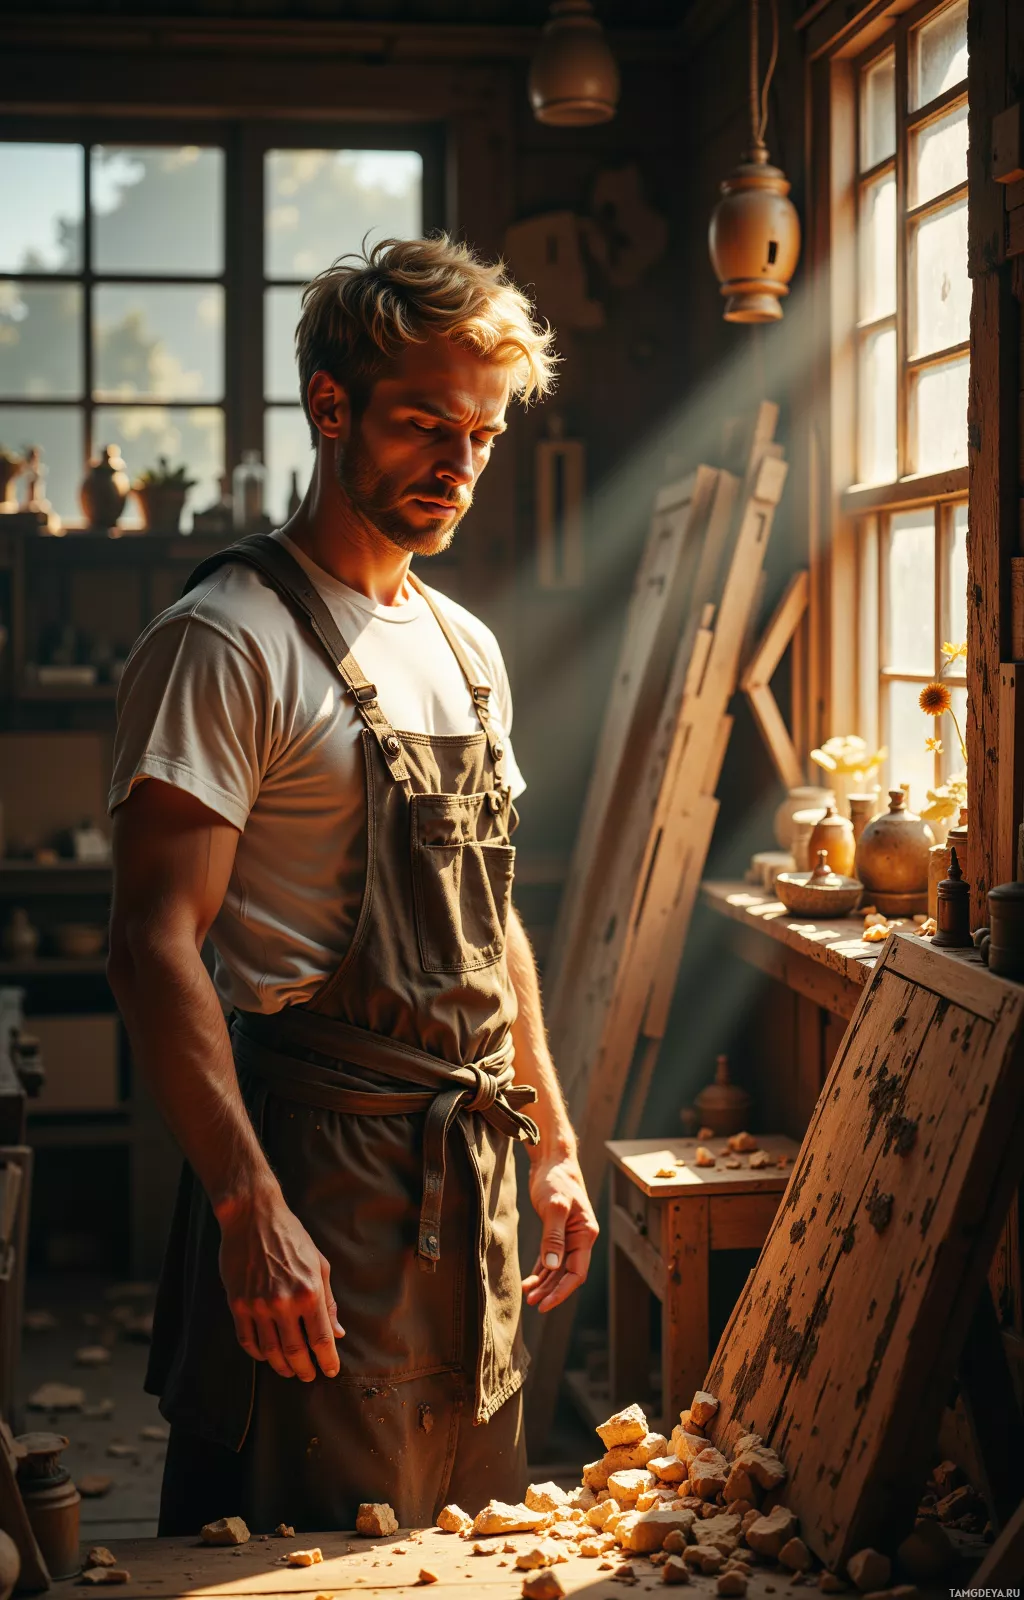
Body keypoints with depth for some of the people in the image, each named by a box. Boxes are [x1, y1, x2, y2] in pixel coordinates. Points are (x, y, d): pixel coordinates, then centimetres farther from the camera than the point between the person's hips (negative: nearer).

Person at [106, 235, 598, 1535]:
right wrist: (250, 1207, -24)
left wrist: (552, 1145, 18)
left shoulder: (467, 648, 14)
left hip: (473, 1174, 8)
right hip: (322, 1169, -8)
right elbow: (155, 942, -18)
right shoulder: (226, 642, -11)